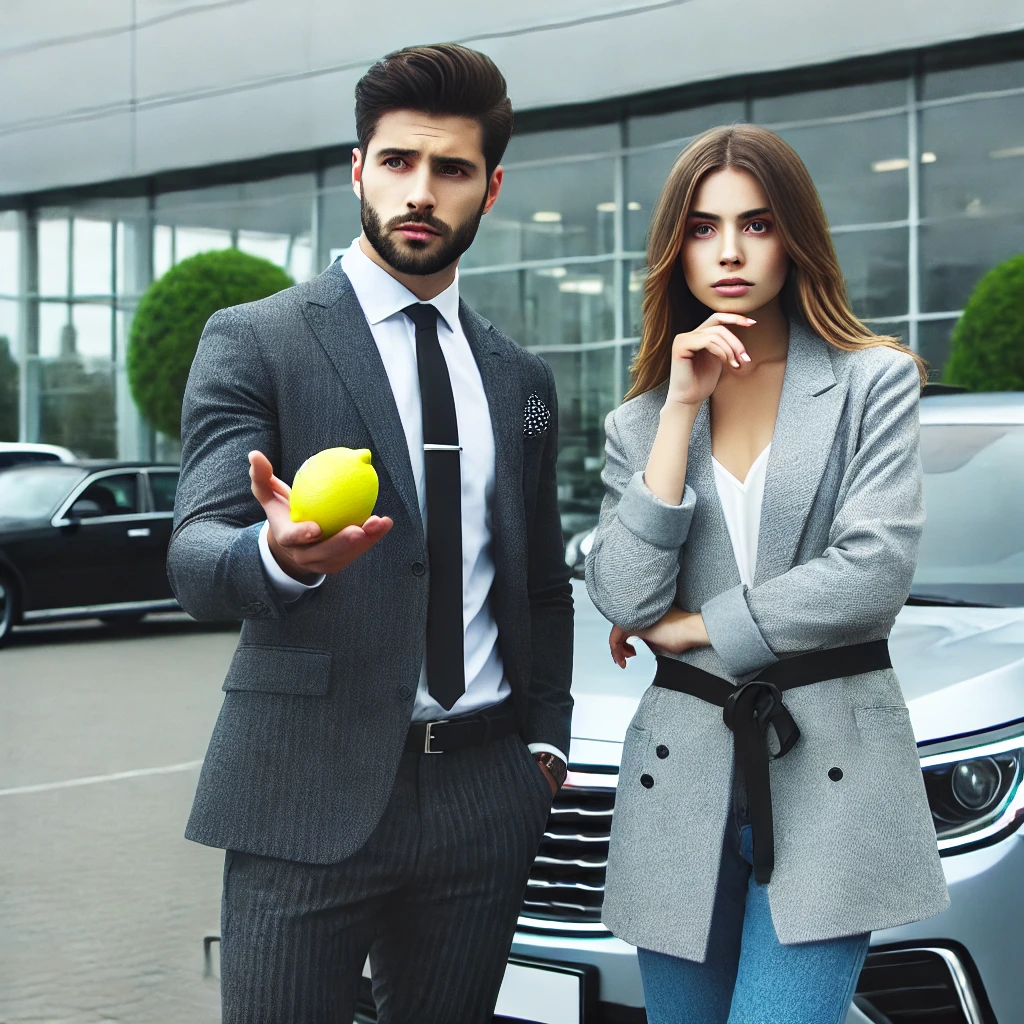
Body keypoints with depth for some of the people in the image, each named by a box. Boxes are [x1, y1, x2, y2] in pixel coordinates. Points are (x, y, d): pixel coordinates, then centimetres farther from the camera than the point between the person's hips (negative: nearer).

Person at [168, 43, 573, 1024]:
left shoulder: (519, 379, 14)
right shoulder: (253, 342, -2)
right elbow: (196, 558, -15)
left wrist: (545, 740, 11)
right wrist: (278, 557, -36)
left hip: (485, 797, 5)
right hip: (309, 795, -4)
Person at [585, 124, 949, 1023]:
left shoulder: (873, 382, 1)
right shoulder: (638, 420, 11)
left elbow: (876, 573, -12)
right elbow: (624, 599, -4)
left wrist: (693, 626, -4)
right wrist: (682, 410, -6)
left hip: (830, 775, -3)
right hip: (683, 774, 4)